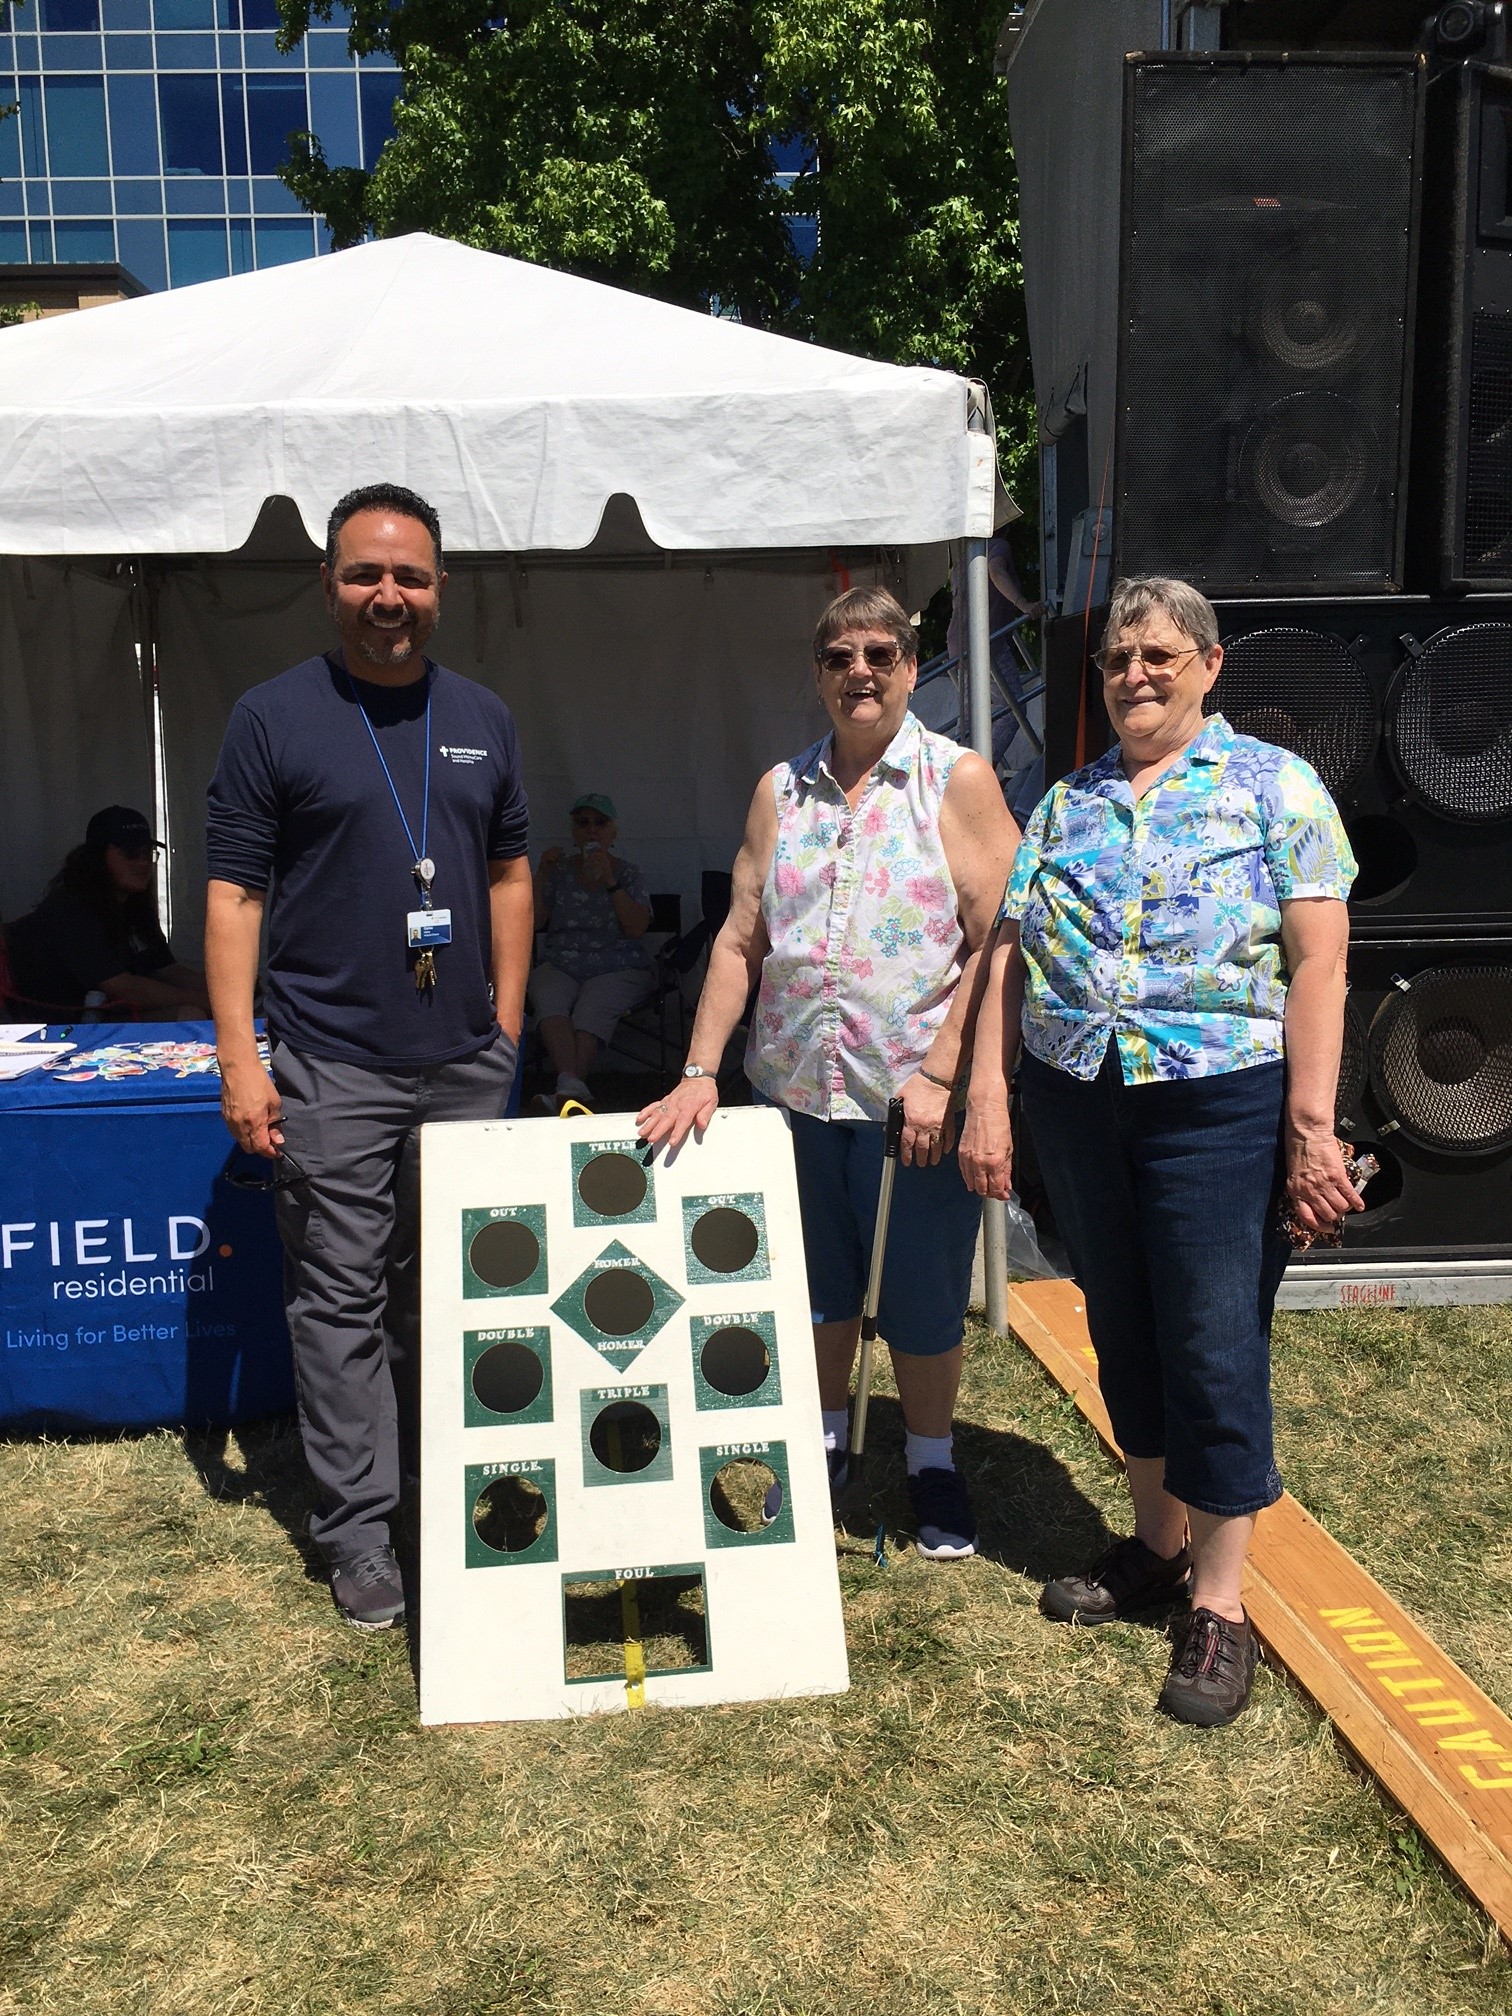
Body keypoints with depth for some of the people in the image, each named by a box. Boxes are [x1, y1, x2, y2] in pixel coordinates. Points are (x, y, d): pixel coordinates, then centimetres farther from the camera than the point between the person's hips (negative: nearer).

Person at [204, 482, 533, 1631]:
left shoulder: (482, 719, 10)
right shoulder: (274, 718, -1)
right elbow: (234, 891, -4)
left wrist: (507, 1027, 9)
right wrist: (239, 1059, -10)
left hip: (465, 1064, 4)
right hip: (332, 1069, -3)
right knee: (342, 1299, 3)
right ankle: (356, 1528, 16)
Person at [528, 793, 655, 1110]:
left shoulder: (629, 874, 11)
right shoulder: (559, 871, 18)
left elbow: (636, 928, -5)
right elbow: (534, 923, 10)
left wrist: (609, 880, -11)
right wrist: (542, 876, 0)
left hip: (618, 968, -2)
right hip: (560, 966, 2)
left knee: (590, 1012, -34)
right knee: (548, 1000, -33)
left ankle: (567, 1093, -42)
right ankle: (571, 1083, -51)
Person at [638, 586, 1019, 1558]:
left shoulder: (959, 779, -3)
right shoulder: (782, 791, 9)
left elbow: (996, 941, -9)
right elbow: (740, 940, 6)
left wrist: (939, 1076, -16)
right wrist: (700, 1072, -3)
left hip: (916, 1096, -3)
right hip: (796, 1087, 4)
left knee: (923, 1292, 8)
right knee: (817, 1283, 17)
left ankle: (933, 1463, 31)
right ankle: (827, 1441, 39)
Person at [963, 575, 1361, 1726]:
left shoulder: (1273, 786, -1)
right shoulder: (1065, 803, 12)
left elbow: (1318, 961, -8)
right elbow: (1011, 956, 7)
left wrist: (1313, 1126, -15)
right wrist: (989, 1100, -1)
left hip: (1219, 1102, -4)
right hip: (1076, 1102, 5)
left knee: (1216, 1347, 1)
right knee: (1124, 1333, 15)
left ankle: (1219, 1604, 16)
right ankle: (1157, 1544, 34)